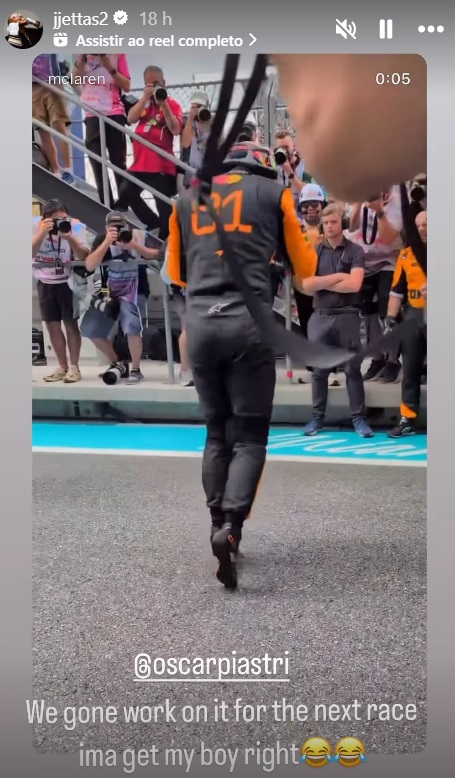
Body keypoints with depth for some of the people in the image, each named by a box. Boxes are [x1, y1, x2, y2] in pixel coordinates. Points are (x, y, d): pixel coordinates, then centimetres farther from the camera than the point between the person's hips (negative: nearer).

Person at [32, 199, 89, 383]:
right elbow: (31, 253, -21)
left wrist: (70, 237, -34)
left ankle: (74, 367, 4)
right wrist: (42, 233, -33)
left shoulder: (75, 225, -15)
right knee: (52, 325, 7)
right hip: (45, 282, 3)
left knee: (70, 323, -2)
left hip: (68, 281, -3)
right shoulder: (36, 225, -10)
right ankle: (63, 366, 17)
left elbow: (84, 256, -21)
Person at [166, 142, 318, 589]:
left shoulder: (187, 198, 18)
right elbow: (304, 269, 16)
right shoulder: (274, 193, 10)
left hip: (199, 323, 3)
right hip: (248, 323, -3)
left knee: (217, 431, 15)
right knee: (250, 436, 2)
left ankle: (218, 526, 16)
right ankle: (230, 527, -16)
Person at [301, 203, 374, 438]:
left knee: (353, 369, 2)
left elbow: (354, 285, -13)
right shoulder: (314, 251, 7)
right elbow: (306, 286, -3)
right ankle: (317, 417, 16)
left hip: (347, 316, -2)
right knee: (319, 369, 7)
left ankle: (359, 418, 8)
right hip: (320, 316, 2)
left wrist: (322, 283, -6)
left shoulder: (355, 251, 1)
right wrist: (338, 277, -7)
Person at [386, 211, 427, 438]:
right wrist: (390, 320, 6)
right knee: (410, 370, 7)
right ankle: (408, 420, 14)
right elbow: (397, 290, 11)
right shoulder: (406, 254, 10)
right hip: (414, 317, 4)